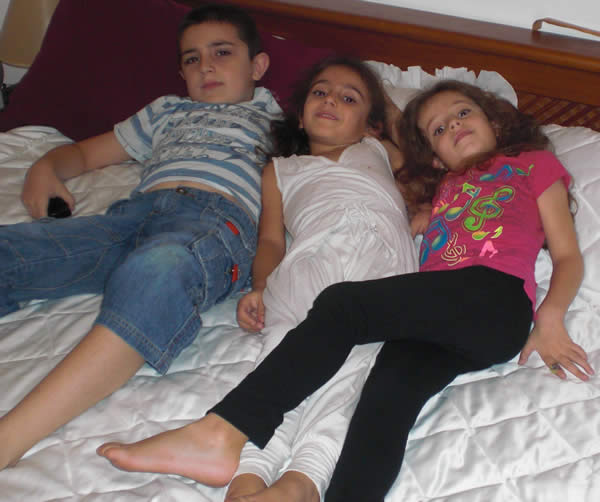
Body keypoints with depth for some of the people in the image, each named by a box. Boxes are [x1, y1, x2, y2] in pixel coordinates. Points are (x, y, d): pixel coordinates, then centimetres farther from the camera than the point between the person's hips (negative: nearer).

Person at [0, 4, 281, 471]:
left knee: (159, 269, -42)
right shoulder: (168, 112, 42)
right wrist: (47, 167, 24)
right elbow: (87, 152, 45)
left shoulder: (279, 117, 31)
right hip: (134, 211, 5)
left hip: (220, 218, -5)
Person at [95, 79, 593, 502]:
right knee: (391, 389, -28)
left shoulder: (532, 162, 26)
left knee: (343, 304, -25)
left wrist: (550, 316, -2)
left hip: (496, 298, -4)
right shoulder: (445, 186, 40)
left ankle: (224, 432, -36)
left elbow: (568, 256, 14)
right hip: (436, 320, 4)